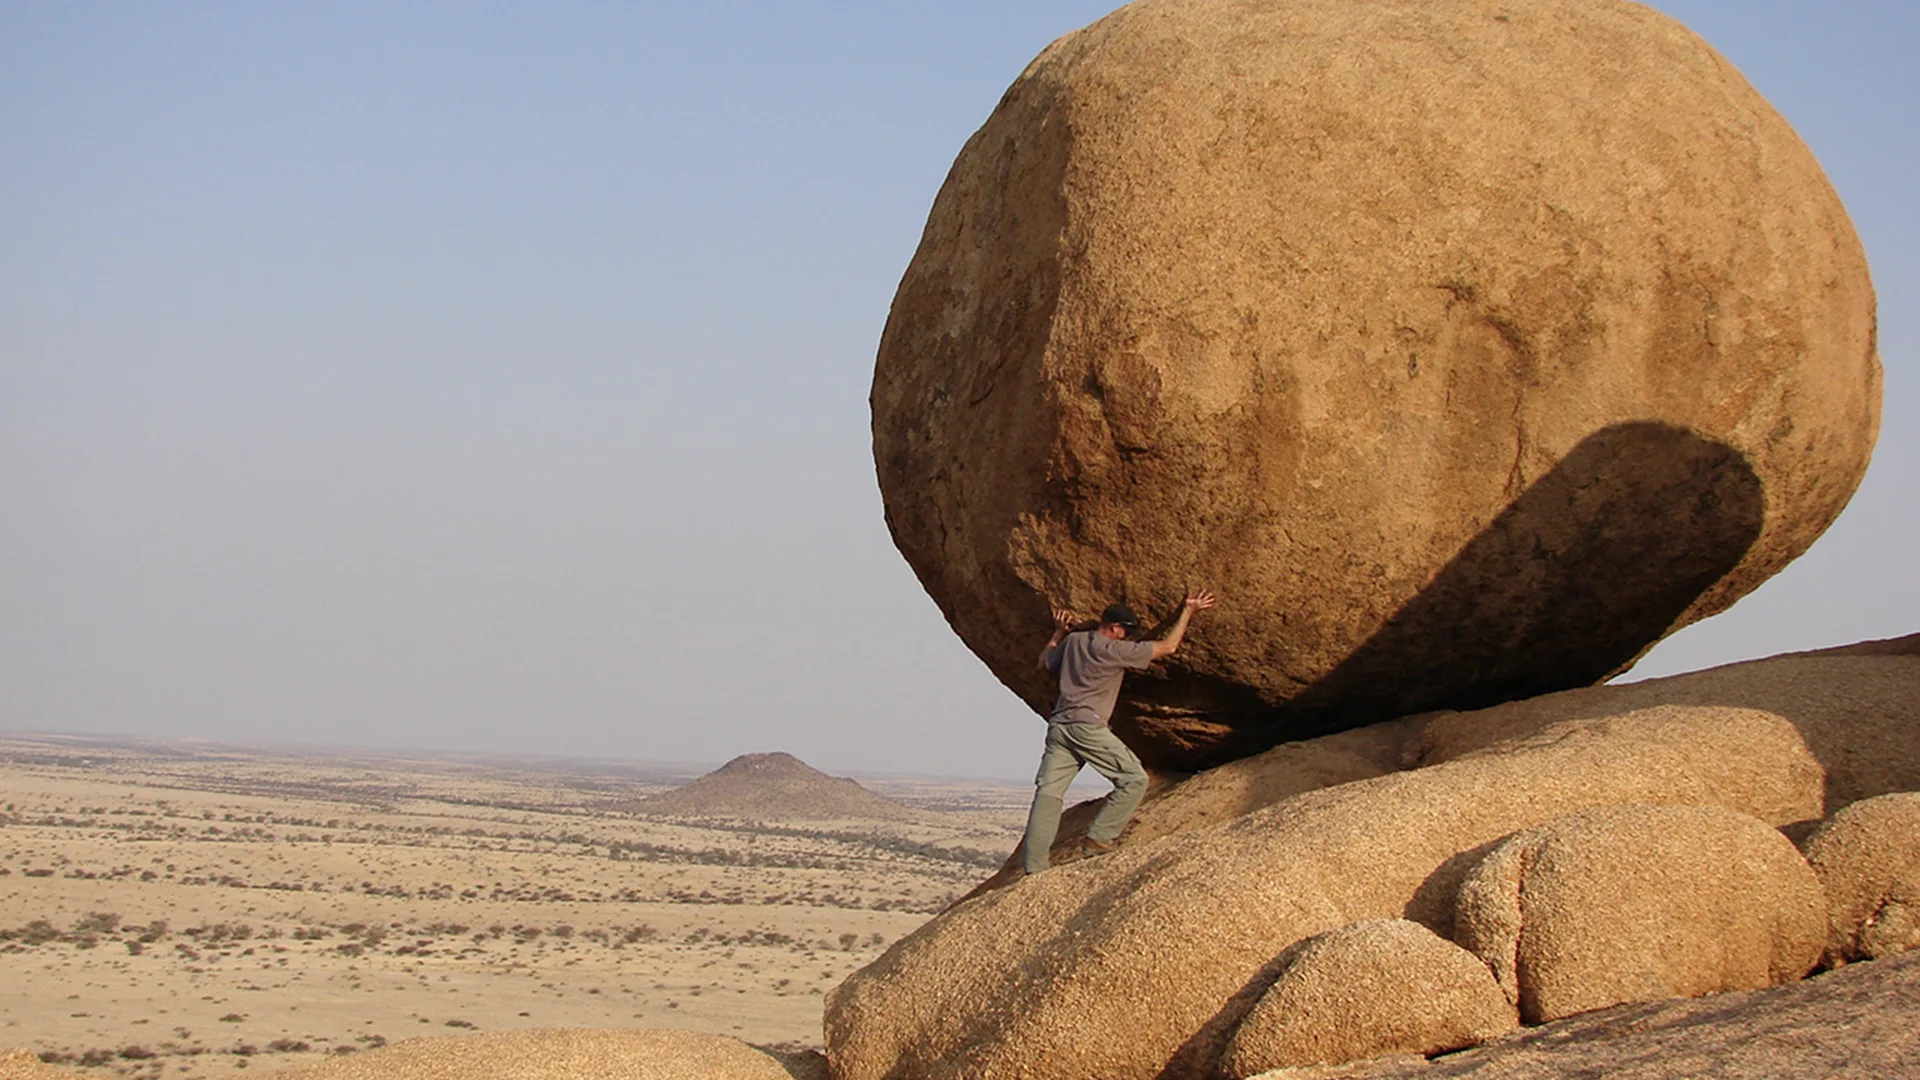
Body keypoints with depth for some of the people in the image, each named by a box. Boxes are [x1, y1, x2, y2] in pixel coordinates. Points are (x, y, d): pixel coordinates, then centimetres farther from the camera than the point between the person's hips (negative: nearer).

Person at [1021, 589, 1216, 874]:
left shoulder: (1073, 640, 15)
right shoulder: (1114, 650, -4)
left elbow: (1045, 661, 33)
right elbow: (1167, 647, 0)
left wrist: (1059, 632, 42)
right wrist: (1187, 611, 9)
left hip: (1058, 724, 8)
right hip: (1087, 727, -8)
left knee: (1048, 792, 1)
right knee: (1134, 779, -1)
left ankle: (1034, 867, -7)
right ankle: (1098, 839, -6)